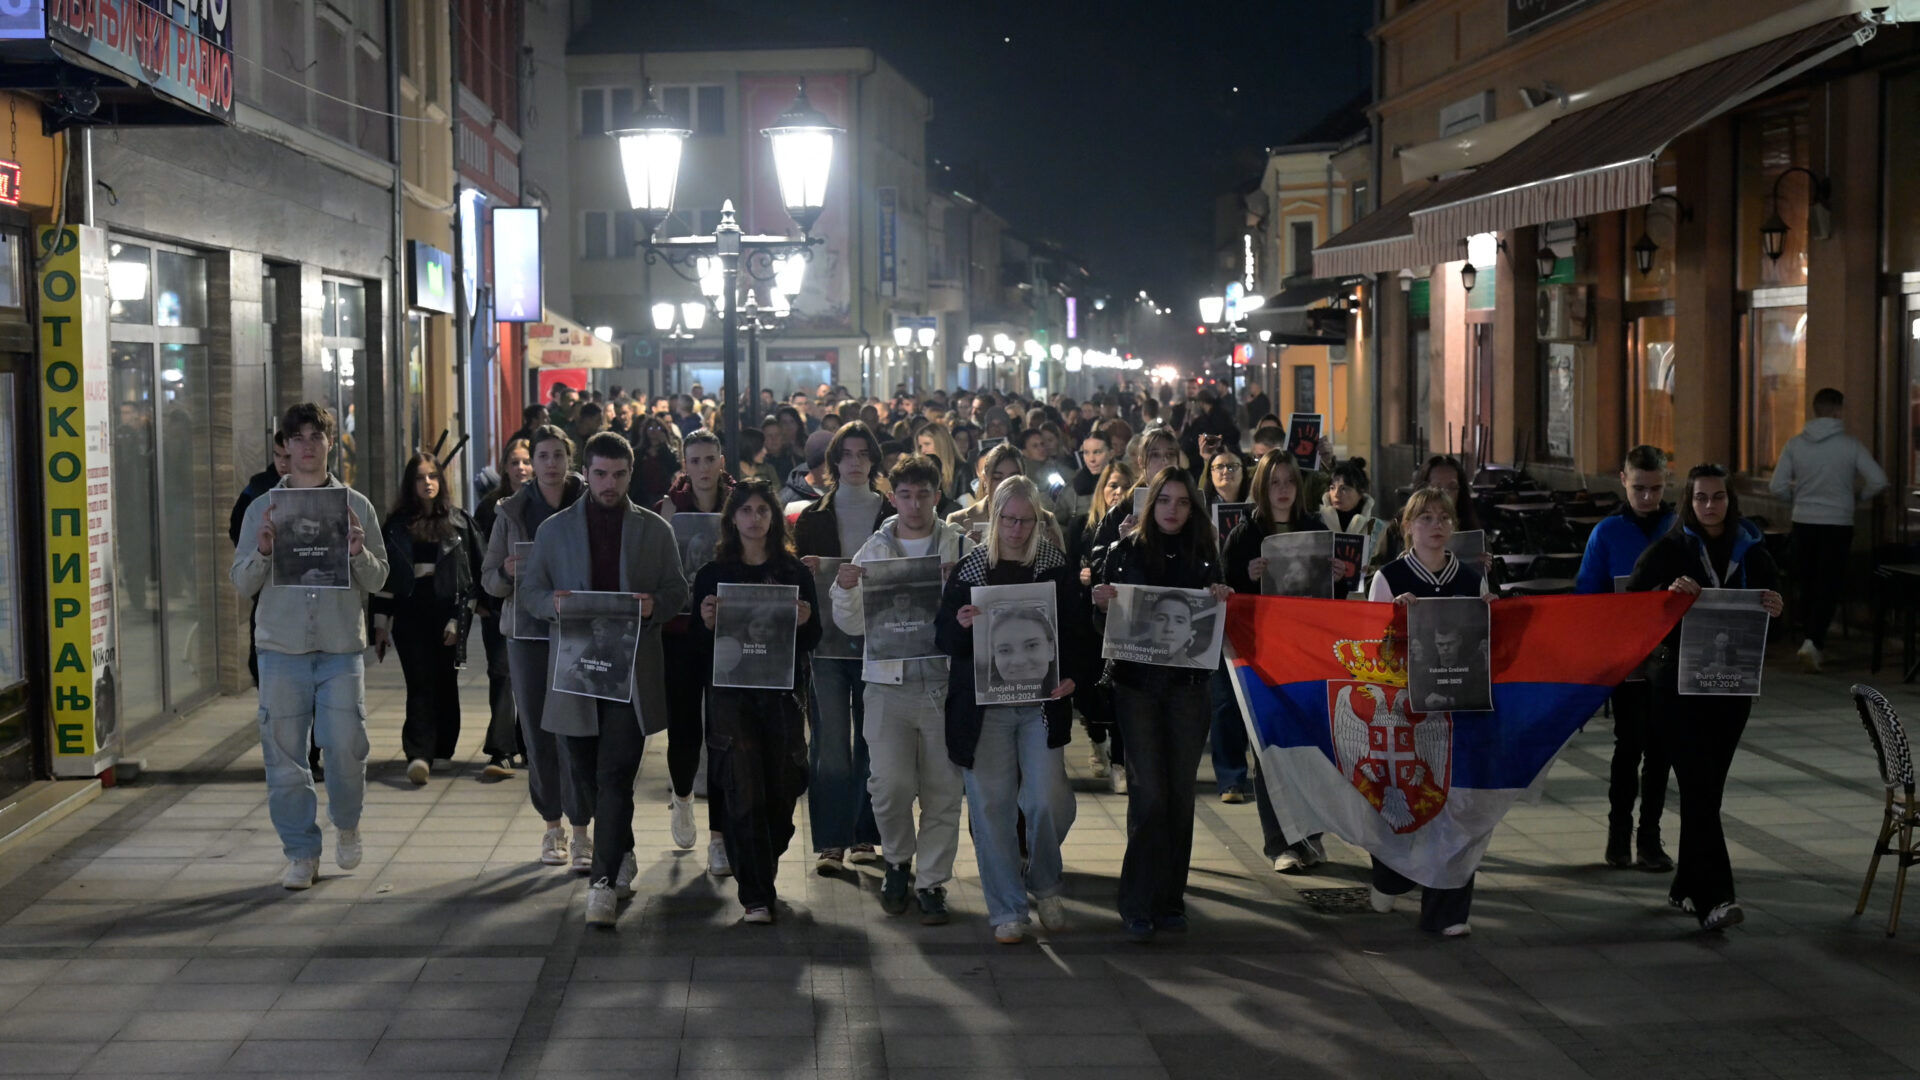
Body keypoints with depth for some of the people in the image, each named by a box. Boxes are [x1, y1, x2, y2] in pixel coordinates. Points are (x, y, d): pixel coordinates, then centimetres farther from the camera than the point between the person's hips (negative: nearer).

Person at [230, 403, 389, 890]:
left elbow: (378, 579, 8)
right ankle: (301, 853, 13)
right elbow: (242, 583, 7)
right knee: (284, 754, 1)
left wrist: (358, 554, -12)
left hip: (341, 647, -1)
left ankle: (347, 826, 22)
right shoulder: (263, 510, 8)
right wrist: (262, 551, -12)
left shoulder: (356, 506, 8)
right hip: (281, 647, 1)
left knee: (346, 748, -6)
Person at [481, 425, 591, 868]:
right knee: (537, 734, 5)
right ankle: (552, 827, 18)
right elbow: (488, 578, 9)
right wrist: (507, 573, -13)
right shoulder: (512, 512, 7)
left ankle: (581, 835, -3)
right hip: (527, 632, 2)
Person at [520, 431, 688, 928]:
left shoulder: (655, 530, 8)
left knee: (615, 776, -9)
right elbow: (530, 593, 10)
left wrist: (655, 605, -12)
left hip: (632, 669, -2)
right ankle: (622, 854, 32)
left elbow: (677, 592, 10)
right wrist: (553, 603, -13)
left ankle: (605, 881, -8)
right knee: (585, 773, 9)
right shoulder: (554, 529, 9)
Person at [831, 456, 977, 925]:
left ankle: (931, 882, 16)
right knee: (890, 784, -7)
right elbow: (854, 624, 8)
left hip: (945, 680, 0)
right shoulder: (874, 550, 8)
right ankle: (898, 862, 20)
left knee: (943, 788, 3)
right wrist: (845, 590, -10)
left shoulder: (961, 546, 5)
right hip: (889, 682, 0)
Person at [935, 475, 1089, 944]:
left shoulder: (1058, 568, 5)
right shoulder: (969, 569, 4)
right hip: (983, 707, 0)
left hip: (1042, 704, 0)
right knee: (991, 805, 0)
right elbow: (944, 638, 5)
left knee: (1048, 801, -7)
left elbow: (1080, 632, 8)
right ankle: (1006, 910, 11)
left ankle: (1045, 887, 21)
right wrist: (960, 625, -18)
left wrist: (1072, 676, -10)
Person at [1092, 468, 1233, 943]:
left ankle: (1170, 899, 16)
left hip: (1186, 685, 2)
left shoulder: (1204, 555, 8)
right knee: (1149, 794, -8)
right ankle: (1139, 905, -1)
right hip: (1137, 684, -2)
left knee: (1179, 793, 6)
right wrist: (1102, 601, -17)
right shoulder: (1126, 550, 1)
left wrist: (1222, 601, -11)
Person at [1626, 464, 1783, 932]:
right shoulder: (1669, 550, -3)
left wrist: (1775, 609, -14)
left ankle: (1687, 887, 24)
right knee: (1699, 787, -11)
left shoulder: (1751, 551, 6)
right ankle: (1714, 897, -16)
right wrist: (1668, 594, -26)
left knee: (1710, 787, 11)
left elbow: (1772, 606, 9)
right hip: (1679, 682, -4)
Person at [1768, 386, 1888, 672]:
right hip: (1838, 524, -2)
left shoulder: (1794, 444, -3)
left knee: (1808, 585, 14)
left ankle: (1813, 646, 21)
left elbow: (1777, 487, -6)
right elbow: (1879, 481, -10)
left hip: (1803, 523, 2)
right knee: (1829, 586, 1)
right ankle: (1813, 640, -16)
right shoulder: (1850, 445, -7)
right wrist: (1858, 498, 8)